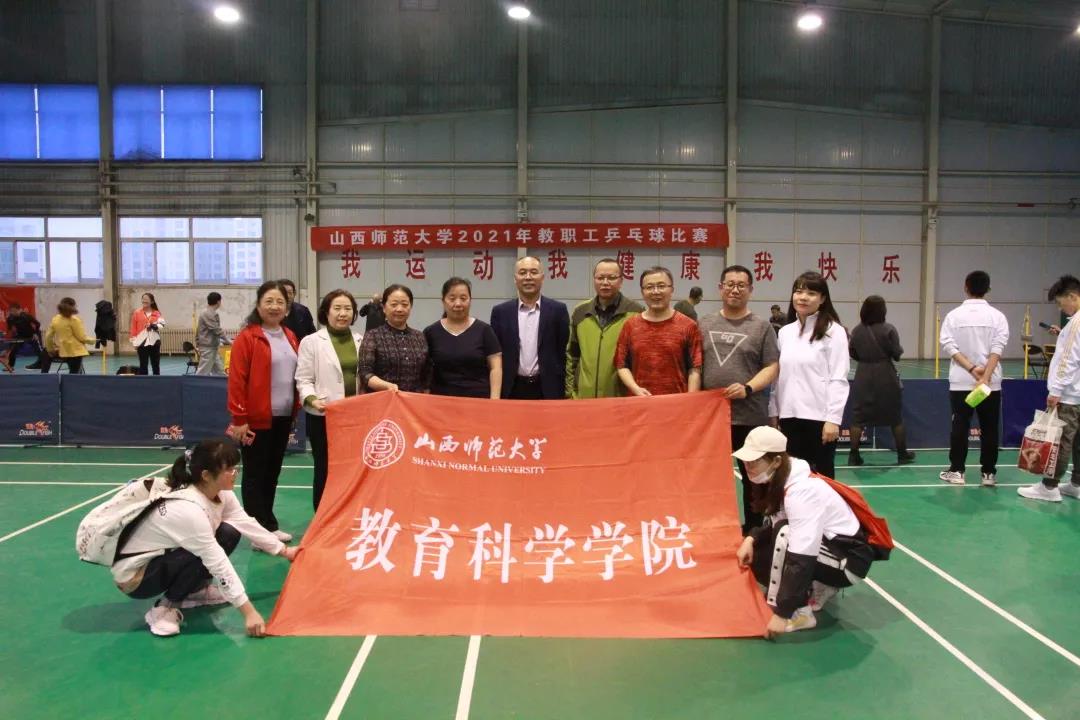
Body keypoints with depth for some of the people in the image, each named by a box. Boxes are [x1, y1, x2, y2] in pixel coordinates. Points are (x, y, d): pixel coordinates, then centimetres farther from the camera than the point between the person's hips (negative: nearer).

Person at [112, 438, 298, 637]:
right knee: (206, 558, -31)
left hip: (166, 556, 8)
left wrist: (284, 551, 5)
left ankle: (195, 591, 11)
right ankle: (164, 608, -8)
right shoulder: (187, 509, -35)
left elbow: (247, 523, 1)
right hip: (133, 575, -8)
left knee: (230, 533, -7)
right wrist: (249, 612, -32)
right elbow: (218, 564, -35)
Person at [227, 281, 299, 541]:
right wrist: (239, 419, -14)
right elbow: (237, 381, -12)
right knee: (255, 475, 4)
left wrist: (295, 409, 14)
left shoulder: (290, 337, 11)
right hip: (257, 419, -6)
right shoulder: (247, 337, -10)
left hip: (283, 417, 6)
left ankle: (269, 526, 24)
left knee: (273, 472, 14)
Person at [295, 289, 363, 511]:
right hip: (324, 416, -3)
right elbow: (303, 379, -3)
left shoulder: (361, 341, 10)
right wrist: (312, 399, -21)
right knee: (325, 471, 7)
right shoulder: (311, 341, 0)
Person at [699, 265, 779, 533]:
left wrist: (748, 388, -18)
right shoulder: (704, 324, 9)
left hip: (750, 416, -2)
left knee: (752, 476, 9)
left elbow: (772, 368, -4)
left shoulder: (761, 326, 0)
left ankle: (753, 529, 23)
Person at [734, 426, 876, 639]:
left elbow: (802, 558, -34)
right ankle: (818, 589, 11)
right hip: (825, 546, 9)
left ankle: (799, 614, -18)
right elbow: (773, 526, 8)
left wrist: (782, 613, -33)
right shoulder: (777, 480, -4)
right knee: (755, 555, -6)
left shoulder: (802, 491, -30)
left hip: (849, 559, -8)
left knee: (784, 535, -30)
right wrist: (751, 538, -13)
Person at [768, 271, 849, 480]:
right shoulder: (785, 332, 11)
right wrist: (773, 412, 11)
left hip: (819, 417, -5)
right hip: (789, 416, 5)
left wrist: (833, 419, -14)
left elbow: (838, 379, -9)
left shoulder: (833, 331, -6)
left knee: (822, 475, 6)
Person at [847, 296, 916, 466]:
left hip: (863, 376, 2)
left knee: (858, 417, 6)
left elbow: (852, 353, 6)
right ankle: (902, 454, 24)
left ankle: (854, 455, 4)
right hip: (886, 377, -2)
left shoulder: (857, 330, -1)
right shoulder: (888, 330, -10)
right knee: (895, 417, 12)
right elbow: (897, 354, -8)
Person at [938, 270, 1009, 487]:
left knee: (960, 427, 6)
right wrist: (985, 376, -17)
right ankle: (989, 473, 12)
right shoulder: (997, 316, -1)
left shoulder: (954, 315, 0)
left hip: (960, 382, 0)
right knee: (989, 428, 7)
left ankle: (956, 471, 10)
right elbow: (997, 349, -12)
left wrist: (971, 369, -13)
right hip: (991, 383, 0)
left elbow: (948, 346, -10)